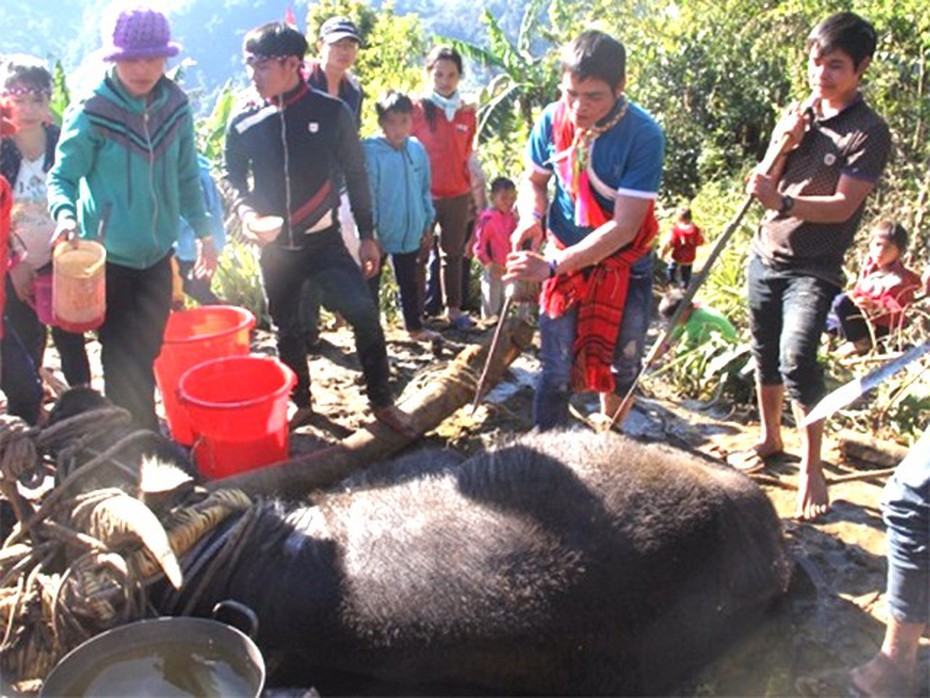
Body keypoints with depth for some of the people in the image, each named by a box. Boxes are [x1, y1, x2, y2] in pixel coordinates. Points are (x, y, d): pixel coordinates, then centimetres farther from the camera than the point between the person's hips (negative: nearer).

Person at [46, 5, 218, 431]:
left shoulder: (175, 107, -1)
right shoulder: (90, 111, -14)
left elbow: (185, 178, 9)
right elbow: (62, 176, -8)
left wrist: (203, 231, 12)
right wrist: (65, 214, -28)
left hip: (157, 253, 4)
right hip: (107, 256, -4)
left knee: (147, 353, 16)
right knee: (121, 358, 3)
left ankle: (147, 436, 34)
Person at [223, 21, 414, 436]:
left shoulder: (331, 112, -6)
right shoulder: (243, 122, -1)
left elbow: (355, 176, 1)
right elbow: (233, 176, 11)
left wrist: (367, 235, 0)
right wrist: (246, 211, -11)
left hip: (324, 241, -2)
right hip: (273, 246, 3)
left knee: (364, 316, -14)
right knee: (286, 330, 12)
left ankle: (382, 403, 2)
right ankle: (301, 405, 31)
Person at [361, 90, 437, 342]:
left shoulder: (417, 149, -2)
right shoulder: (371, 151, -17)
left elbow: (424, 189, 7)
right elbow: (366, 195, -16)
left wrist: (427, 223, 9)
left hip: (410, 232, 5)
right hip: (379, 233, -5)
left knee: (409, 282, 20)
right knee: (371, 283, 11)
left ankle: (415, 326, 35)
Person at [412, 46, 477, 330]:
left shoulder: (467, 113, 4)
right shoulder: (418, 109, -7)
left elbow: (468, 153, 12)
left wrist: (476, 189, 11)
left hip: (458, 194, 4)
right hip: (424, 194, -4)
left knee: (453, 253, 13)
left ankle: (453, 308, 23)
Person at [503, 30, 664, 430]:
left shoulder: (643, 135, -22)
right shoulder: (552, 120, -11)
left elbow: (624, 227, -25)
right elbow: (534, 181, 7)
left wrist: (553, 265, -31)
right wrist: (531, 217, -16)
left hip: (625, 267, -1)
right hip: (563, 263, 1)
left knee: (622, 368, 13)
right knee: (556, 373, -3)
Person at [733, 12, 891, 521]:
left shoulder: (869, 132, -9)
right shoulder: (799, 113, 9)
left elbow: (843, 206, -17)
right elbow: (766, 183, 8)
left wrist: (782, 200, -32)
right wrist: (782, 145, -11)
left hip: (813, 269, -6)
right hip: (765, 255, 6)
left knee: (796, 359, -19)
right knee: (765, 355, 14)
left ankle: (811, 468, -6)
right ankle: (769, 439, 31)